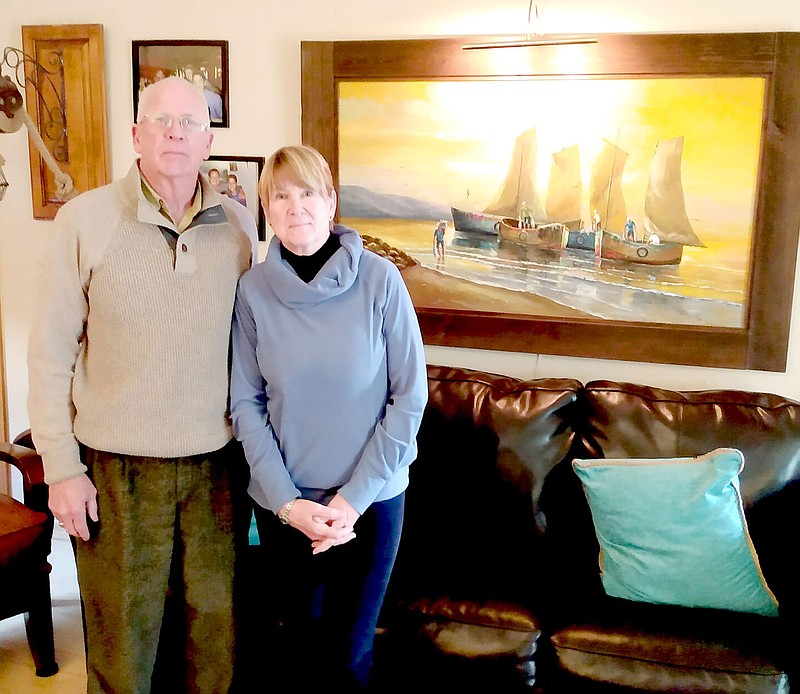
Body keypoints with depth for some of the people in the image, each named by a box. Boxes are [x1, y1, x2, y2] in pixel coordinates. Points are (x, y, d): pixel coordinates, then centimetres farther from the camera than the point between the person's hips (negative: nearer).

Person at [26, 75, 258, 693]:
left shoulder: (238, 225, 2)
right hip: (118, 468, -2)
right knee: (123, 638, 12)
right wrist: (61, 468, -5)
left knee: (214, 628, 15)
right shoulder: (86, 220, -5)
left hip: (216, 463, 3)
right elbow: (50, 353, -3)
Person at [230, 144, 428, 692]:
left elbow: (410, 396, -9)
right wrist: (287, 502, -11)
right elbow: (247, 404, -3)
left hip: (371, 499, -1)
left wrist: (354, 498, -11)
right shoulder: (254, 288, -6)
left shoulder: (379, 279, -11)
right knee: (299, 643, 17)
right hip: (284, 504, 1)